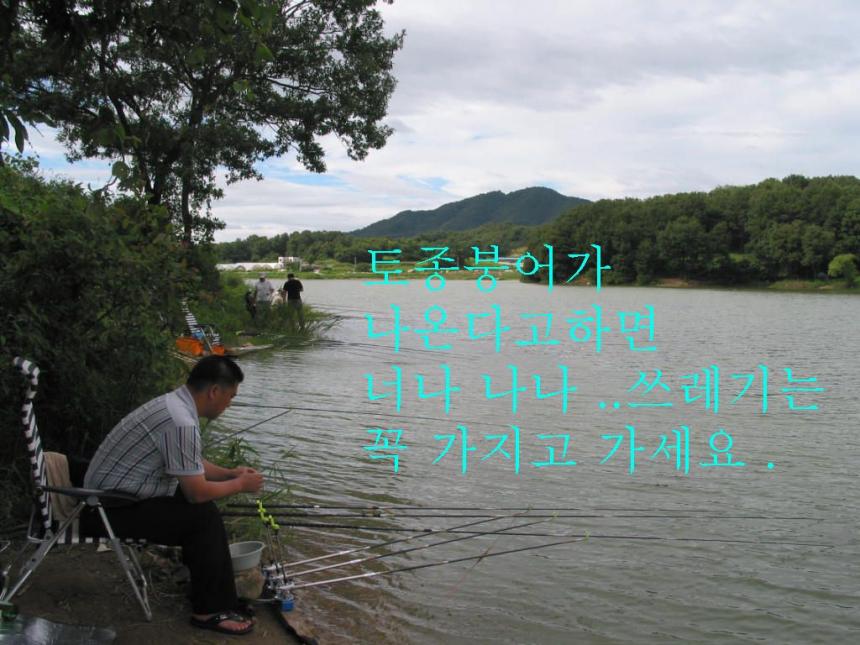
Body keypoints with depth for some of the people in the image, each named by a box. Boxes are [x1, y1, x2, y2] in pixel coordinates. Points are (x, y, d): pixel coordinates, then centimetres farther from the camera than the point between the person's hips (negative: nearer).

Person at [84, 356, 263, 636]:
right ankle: (210, 610, -4)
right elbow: (197, 492, -20)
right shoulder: (180, 422, -27)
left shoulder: (176, 403, 5)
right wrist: (240, 484, -6)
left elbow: (192, 465, 20)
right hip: (113, 507, -10)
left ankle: (205, 579, 20)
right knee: (204, 517, -14)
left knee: (201, 507, 9)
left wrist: (231, 473, 11)